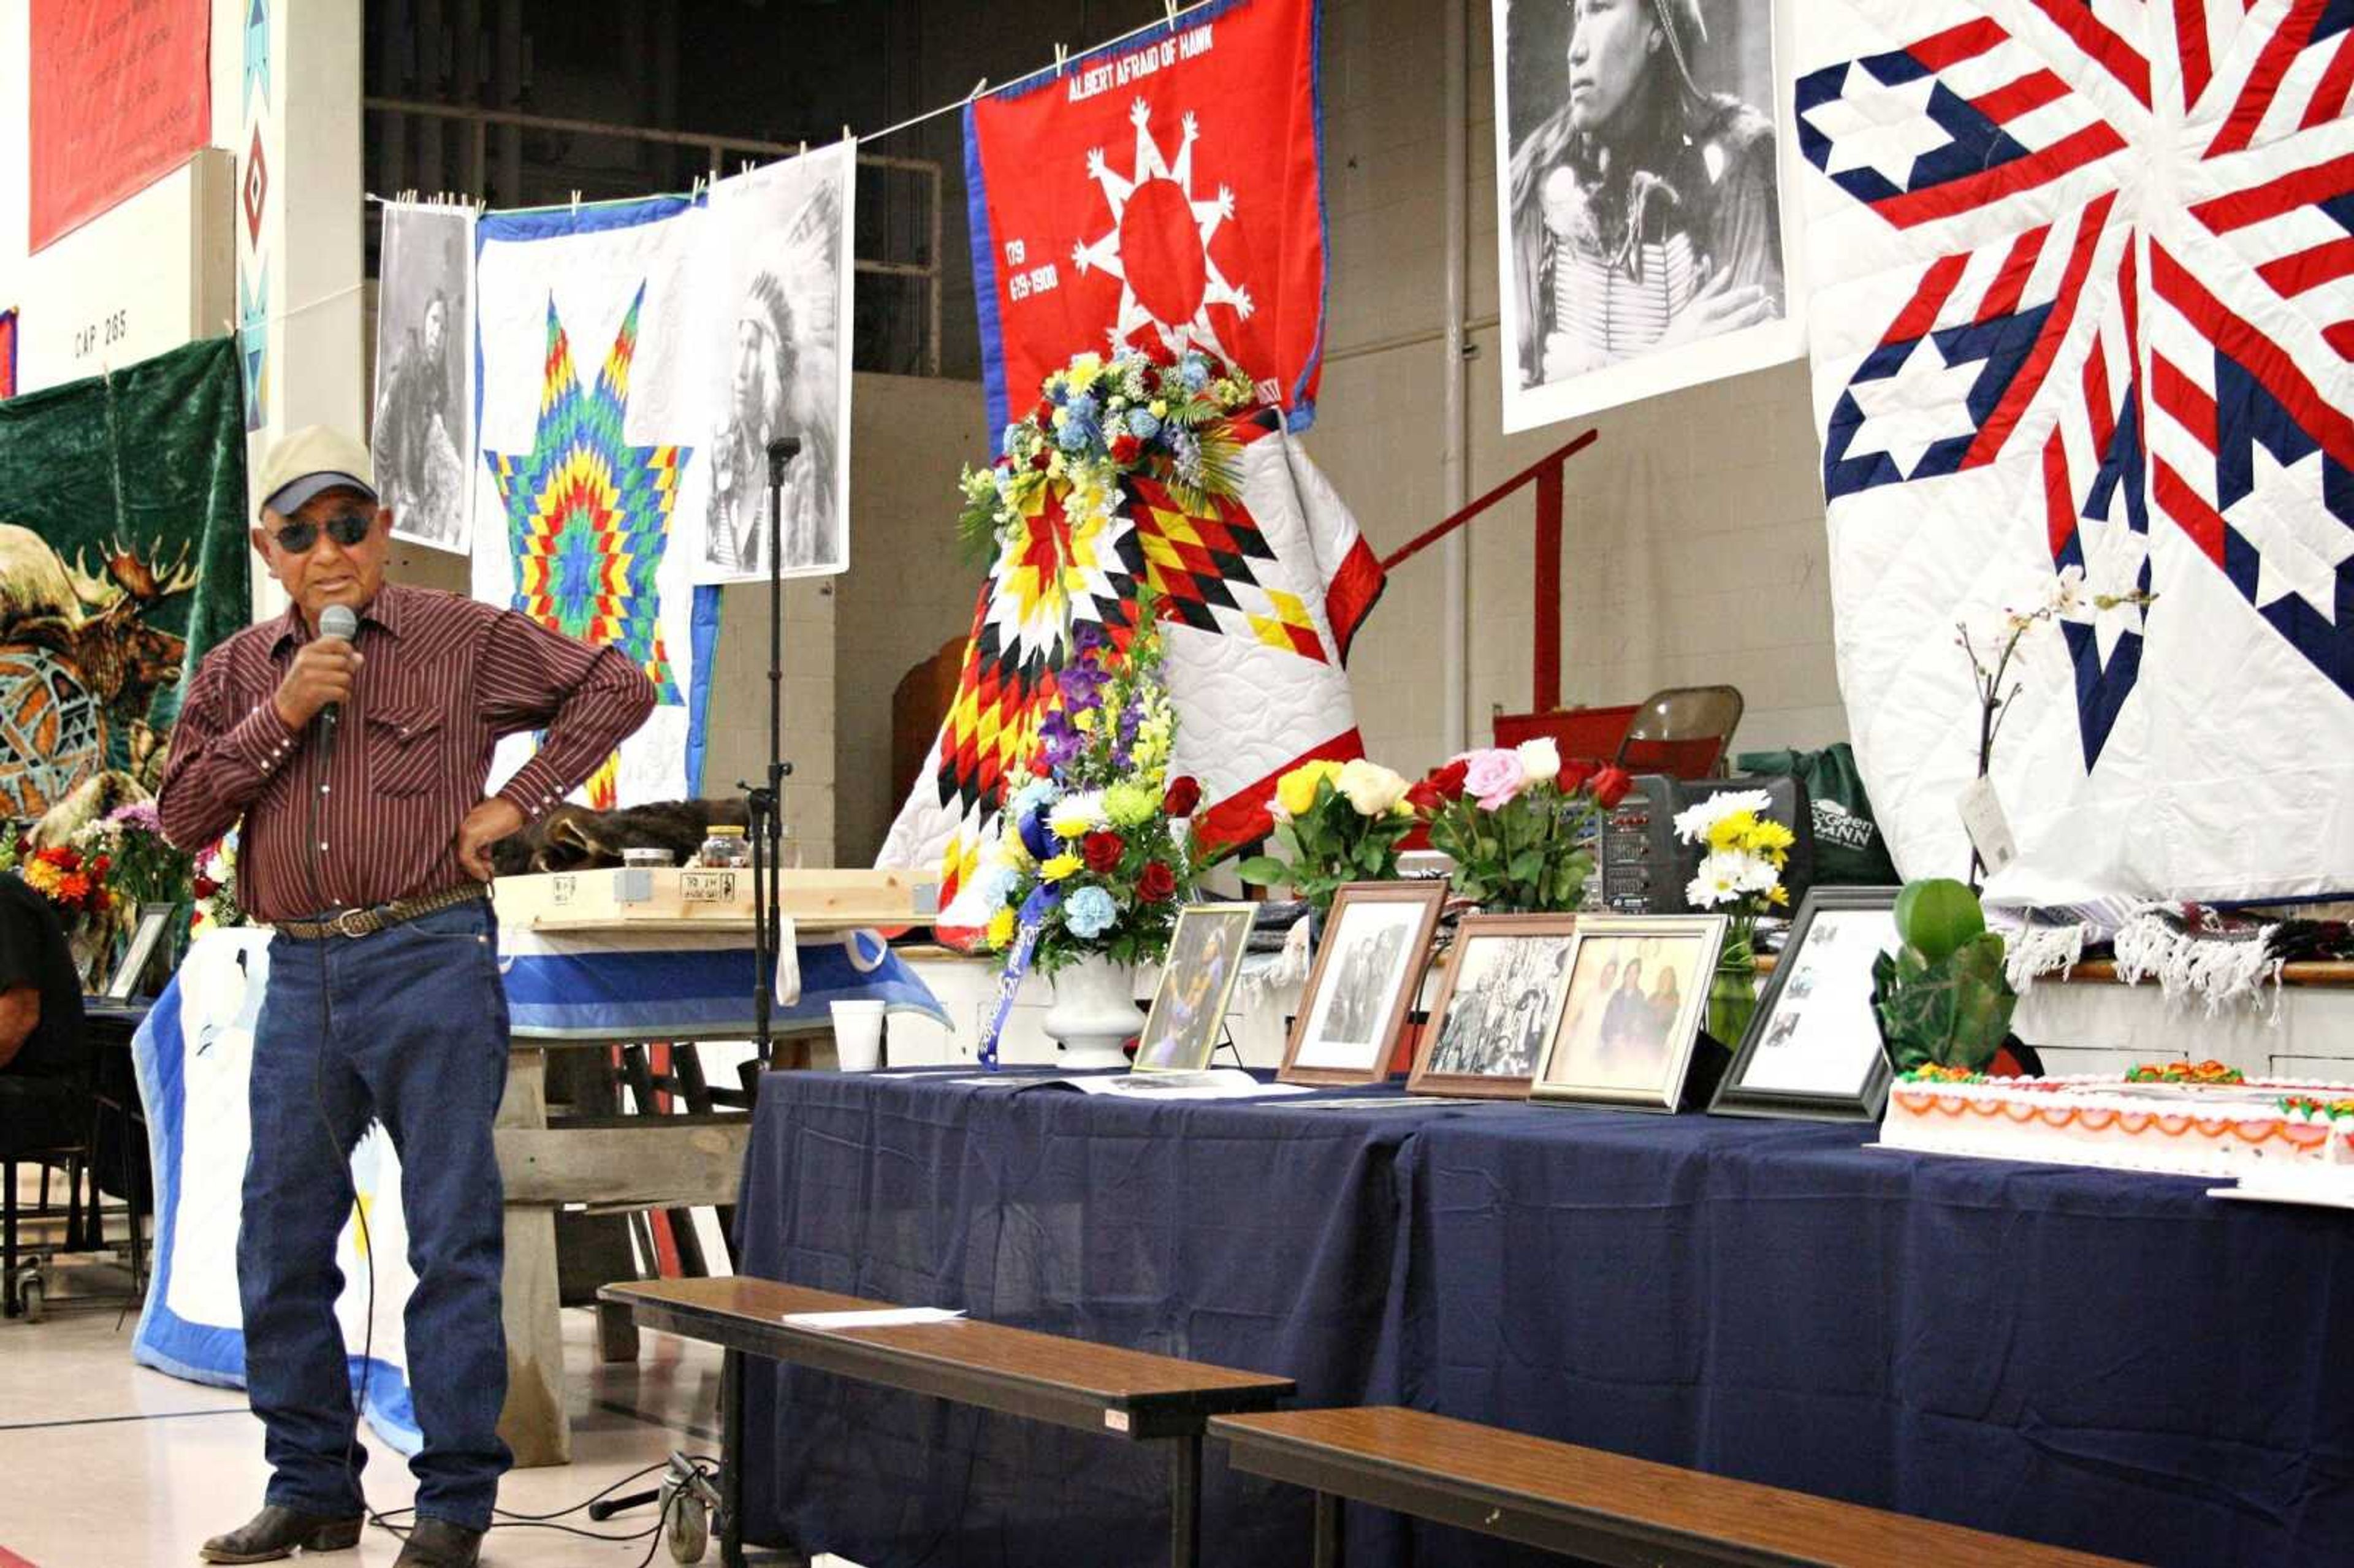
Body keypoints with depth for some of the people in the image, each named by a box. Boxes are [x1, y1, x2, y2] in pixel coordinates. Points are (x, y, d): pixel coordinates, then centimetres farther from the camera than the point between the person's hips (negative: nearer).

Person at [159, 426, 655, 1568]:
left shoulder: (467, 641, 3)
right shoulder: (238, 673, 14)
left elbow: (618, 689, 5)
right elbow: (182, 816, 6)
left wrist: (517, 799, -2)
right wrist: (280, 718, -6)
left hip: (431, 960, -4)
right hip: (299, 973, 5)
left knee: (451, 1238, -3)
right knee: (281, 1240, 7)